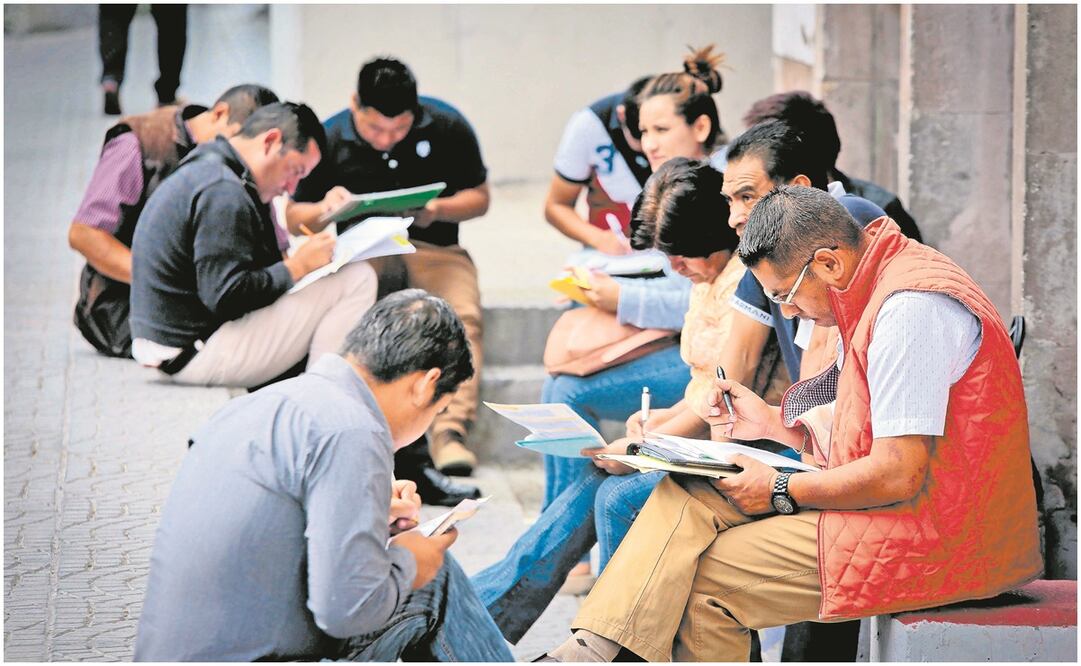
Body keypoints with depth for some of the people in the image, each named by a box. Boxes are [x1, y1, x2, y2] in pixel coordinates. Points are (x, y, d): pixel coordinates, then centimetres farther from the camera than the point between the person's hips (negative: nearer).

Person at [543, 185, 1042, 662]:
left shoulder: (912, 309, -21)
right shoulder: (875, 287, 12)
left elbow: (897, 476, -23)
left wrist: (783, 491, -11)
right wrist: (774, 422, 13)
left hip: (934, 537, -10)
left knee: (705, 578, -11)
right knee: (688, 495, -1)